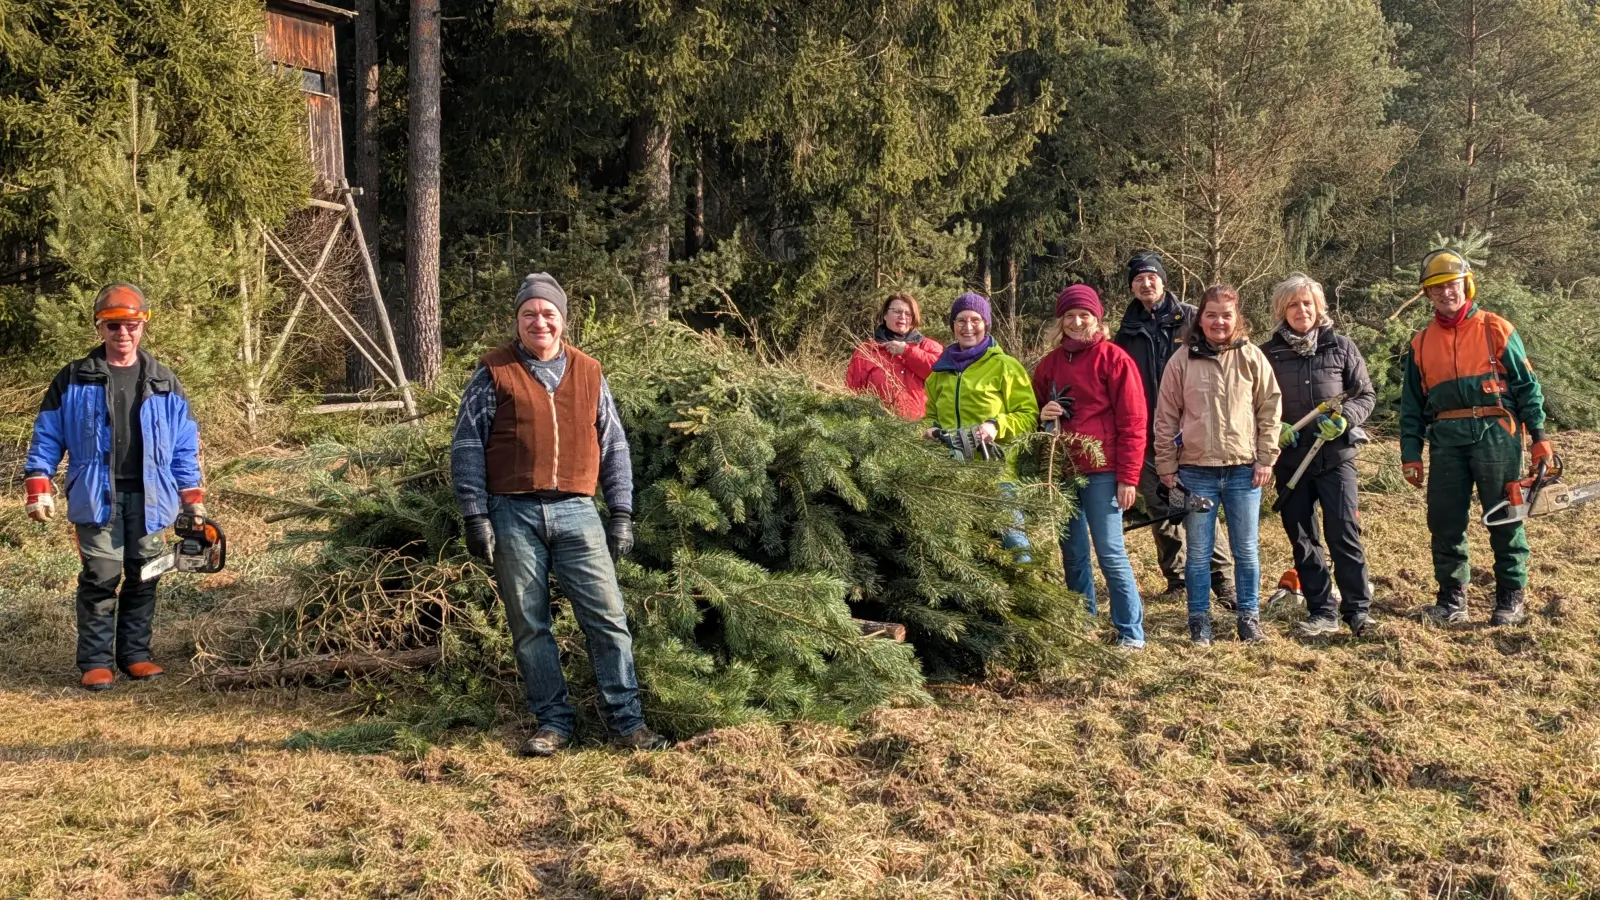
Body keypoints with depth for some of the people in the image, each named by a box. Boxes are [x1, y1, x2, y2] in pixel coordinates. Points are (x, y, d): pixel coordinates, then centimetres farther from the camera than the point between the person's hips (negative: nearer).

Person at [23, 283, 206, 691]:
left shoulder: (165, 385, 8)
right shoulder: (74, 380, 3)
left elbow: (184, 447, 11)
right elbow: (47, 437, 5)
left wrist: (193, 499, 7)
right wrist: (39, 486, -4)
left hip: (147, 496, 2)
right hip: (97, 495, -2)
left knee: (143, 578, 6)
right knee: (101, 577, -6)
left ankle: (135, 653, 18)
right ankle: (95, 661, 2)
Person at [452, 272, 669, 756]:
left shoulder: (589, 373, 12)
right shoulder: (494, 373, 3)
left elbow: (614, 447, 15)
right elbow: (466, 448, 2)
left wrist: (621, 513, 10)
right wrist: (475, 516, -5)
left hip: (577, 512, 2)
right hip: (514, 515, -1)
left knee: (608, 617, -2)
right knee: (530, 626, 4)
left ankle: (627, 722, 6)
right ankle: (553, 724, 16)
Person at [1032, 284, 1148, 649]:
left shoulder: (1113, 359, -3)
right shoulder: (1049, 364, 12)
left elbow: (1132, 422, -6)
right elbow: (1035, 410, 24)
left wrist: (1128, 477, -11)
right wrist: (1043, 416, -1)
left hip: (1101, 472, -5)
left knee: (1111, 553, -6)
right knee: (1073, 555, 10)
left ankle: (1131, 631, 2)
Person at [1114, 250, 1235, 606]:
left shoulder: (1189, 319, 0)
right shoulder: (1127, 331, 11)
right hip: (1147, 436, 4)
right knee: (1160, 510, 9)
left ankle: (1222, 577, 0)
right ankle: (1177, 578, 19)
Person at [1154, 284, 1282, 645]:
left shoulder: (1251, 357, 1)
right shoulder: (1182, 361, -1)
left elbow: (1270, 408, 3)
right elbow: (1166, 417, 2)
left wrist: (1266, 459, -1)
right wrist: (1166, 466, 1)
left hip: (1244, 469, 0)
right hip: (1196, 471, 0)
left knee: (1246, 550, 8)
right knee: (1199, 552, 6)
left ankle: (1249, 616, 21)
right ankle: (1199, 621, 16)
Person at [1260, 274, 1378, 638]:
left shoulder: (1340, 346, 3)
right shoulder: (1268, 354, 4)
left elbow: (1366, 394, 6)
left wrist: (1345, 418, -12)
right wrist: (1274, 428, -10)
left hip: (1335, 455, -2)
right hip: (1289, 459, 2)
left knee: (1344, 532, -7)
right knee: (1302, 538, 6)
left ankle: (1358, 608, 3)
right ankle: (1321, 612, 14)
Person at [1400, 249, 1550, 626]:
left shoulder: (1496, 330, 2)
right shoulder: (1420, 344, 11)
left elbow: (1527, 386, 2)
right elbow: (1411, 406, 13)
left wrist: (1539, 438, -4)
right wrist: (1410, 455, 7)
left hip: (1495, 435, -3)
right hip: (1447, 440, 3)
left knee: (1505, 520, 2)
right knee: (1445, 522, 4)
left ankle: (1511, 598, 12)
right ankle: (1452, 598, 14)